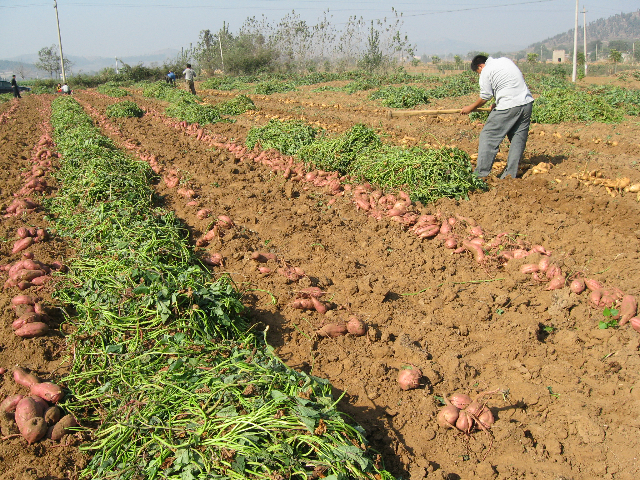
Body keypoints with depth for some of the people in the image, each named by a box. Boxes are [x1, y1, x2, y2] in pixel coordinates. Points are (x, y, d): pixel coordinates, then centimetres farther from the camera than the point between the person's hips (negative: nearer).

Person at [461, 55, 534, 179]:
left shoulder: (486, 72, -3)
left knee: (488, 137, 0)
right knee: (519, 139, 10)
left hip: (508, 107, -8)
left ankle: (481, 173, 1)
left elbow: (484, 98, 1)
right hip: (527, 103, 8)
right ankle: (511, 174, 12)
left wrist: (470, 108, 17)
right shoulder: (505, 61, 20)